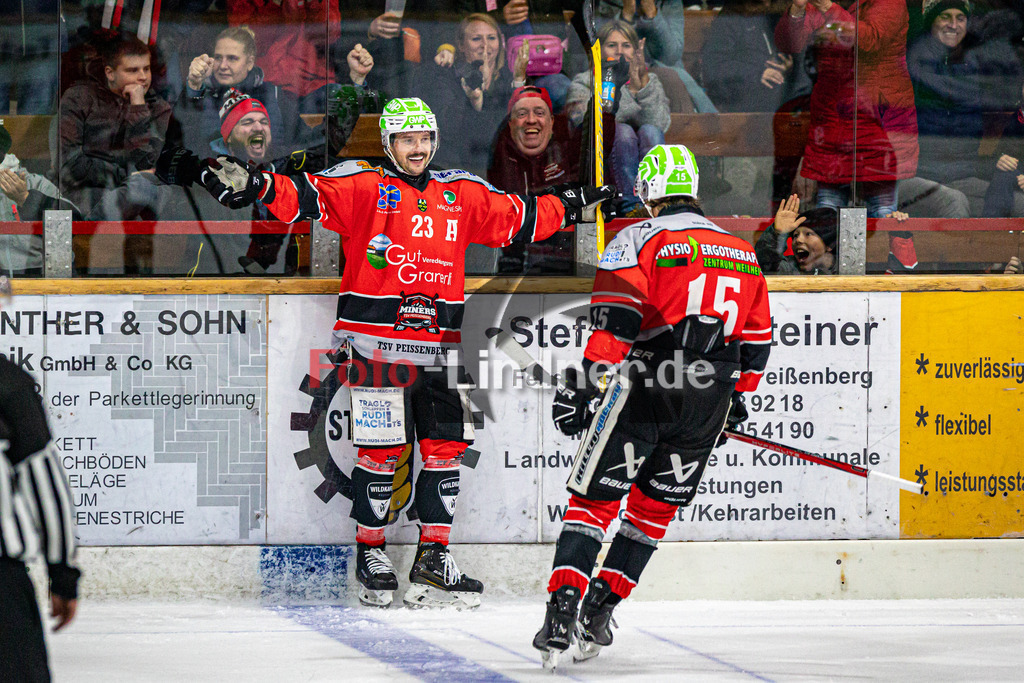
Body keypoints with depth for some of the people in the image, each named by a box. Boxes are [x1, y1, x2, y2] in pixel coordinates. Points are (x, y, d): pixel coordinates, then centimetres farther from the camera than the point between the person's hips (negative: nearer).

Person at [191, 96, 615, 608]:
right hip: (376, 343, -5)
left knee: (445, 447, 5)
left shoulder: (462, 195, 14)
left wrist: (573, 206, 25)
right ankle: (370, 553, 12)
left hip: (438, 346, 5)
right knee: (381, 450, -3)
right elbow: (307, 197, -15)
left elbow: (517, 219, 25)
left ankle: (433, 562, 13)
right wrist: (252, 185, -31)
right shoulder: (363, 186, -2)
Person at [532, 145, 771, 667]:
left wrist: (587, 382, -13)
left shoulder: (639, 240, -1)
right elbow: (756, 341, 22)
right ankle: (600, 610, 13)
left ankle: (562, 609, -14)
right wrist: (736, 398, 33)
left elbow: (614, 318, -13)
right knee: (655, 506, 15)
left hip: (642, 389, -4)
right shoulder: (743, 254, 17)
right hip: (706, 405, 4)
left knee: (594, 498, -1)